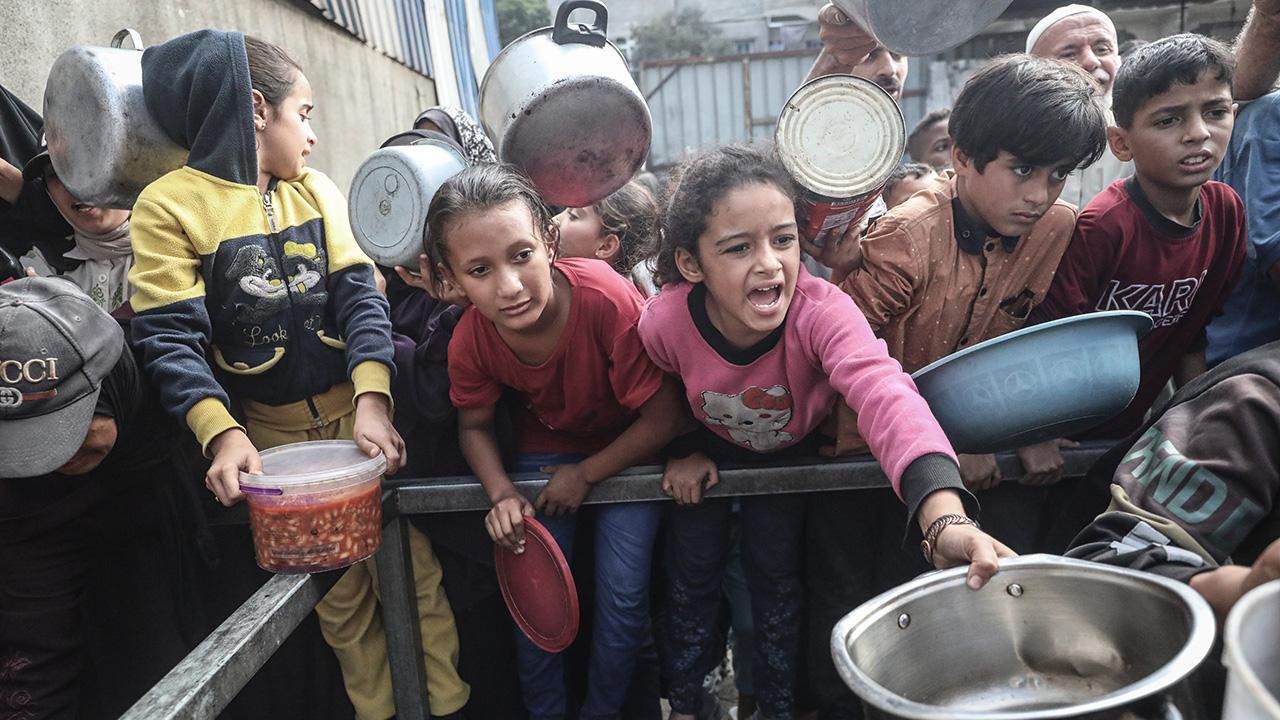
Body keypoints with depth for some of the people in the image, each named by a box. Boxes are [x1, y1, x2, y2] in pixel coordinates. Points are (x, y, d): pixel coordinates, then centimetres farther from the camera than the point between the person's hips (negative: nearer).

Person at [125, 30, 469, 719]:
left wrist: (373, 401, -18)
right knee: (340, 591, 9)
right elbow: (170, 338, -11)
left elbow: (359, 295, -3)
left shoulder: (315, 188, 6)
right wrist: (222, 433, -26)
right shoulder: (169, 204, -6)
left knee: (412, 566, 2)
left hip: (358, 412, 3)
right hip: (273, 437, -2)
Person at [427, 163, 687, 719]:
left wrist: (586, 474, -16)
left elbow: (663, 417, -24)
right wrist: (501, 494, -19)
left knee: (623, 594, -5)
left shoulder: (607, 299, -37)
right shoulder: (471, 340, -24)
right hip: (544, 452, 3)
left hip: (627, 449, -2)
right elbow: (475, 425, -2)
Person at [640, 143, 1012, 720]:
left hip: (790, 452, 0)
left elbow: (885, 395, -60)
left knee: (775, 575, 7)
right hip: (707, 452, 1)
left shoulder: (822, 311, -41)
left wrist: (945, 520, -74)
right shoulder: (664, 322, -33)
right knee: (693, 575, 7)